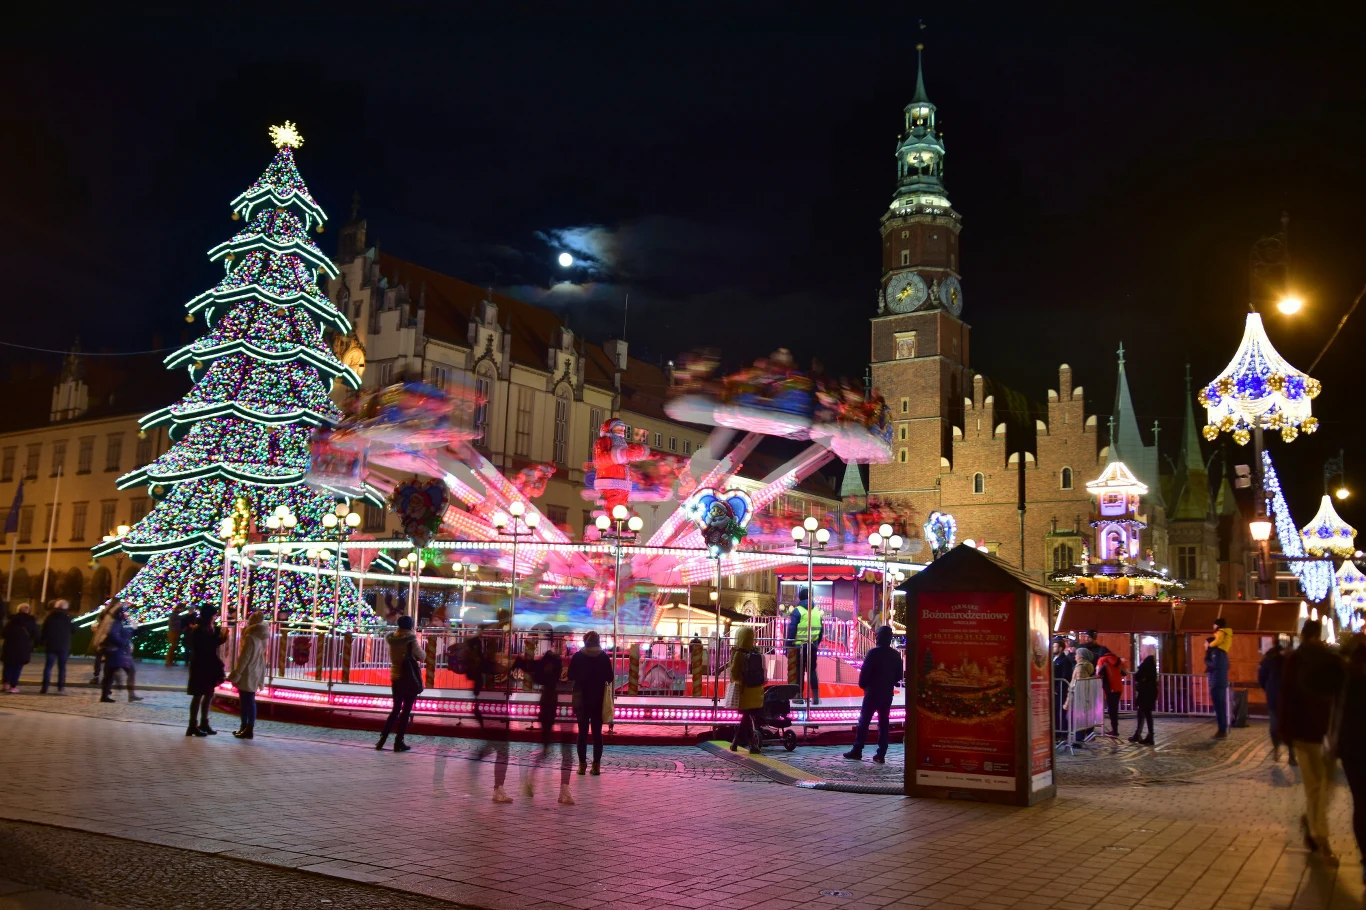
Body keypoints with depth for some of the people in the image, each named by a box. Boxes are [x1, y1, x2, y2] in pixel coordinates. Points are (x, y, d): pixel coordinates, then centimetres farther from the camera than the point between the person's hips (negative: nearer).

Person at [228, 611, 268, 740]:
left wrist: (235, 674, -15)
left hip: (247, 674, -9)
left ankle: (249, 729, -1)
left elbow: (244, 658, -19)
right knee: (247, 700, 15)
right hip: (255, 672, 9)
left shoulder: (250, 637, -18)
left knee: (247, 701, -4)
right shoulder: (260, 637, 8)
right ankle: (244, 727, 23)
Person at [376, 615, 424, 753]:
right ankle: (398, 742, 2)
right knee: (406, 710, 2)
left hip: (395, 677, 5)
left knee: (396, 709, 16)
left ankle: (382, 738, 10)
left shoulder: (392, 639, 1)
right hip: (410, 678, -5)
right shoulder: (411, 640, -14)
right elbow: (422, 656, -5)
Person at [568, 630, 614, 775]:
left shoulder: (577, 657, -3)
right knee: (597, 732, 5)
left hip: (582, 699, 0)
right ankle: (596, 765, 3)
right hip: (598, 699, 0)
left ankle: (582, 764, 3)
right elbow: (610, 678, -3)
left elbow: (571, 677, 0)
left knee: (583, 731, 6)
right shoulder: (604, 657, -3)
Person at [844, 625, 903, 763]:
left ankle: (857, 751, 3)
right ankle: (881, 754, 5)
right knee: (884, 723, 7)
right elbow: (899, 675, 10)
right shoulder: (895, 655, 4)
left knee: (864, 721, 2)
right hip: (887, 694, 5)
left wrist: (863, 685, 3)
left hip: (872, 693, -5)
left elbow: (864, 672, -14)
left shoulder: (873, 653, -13)